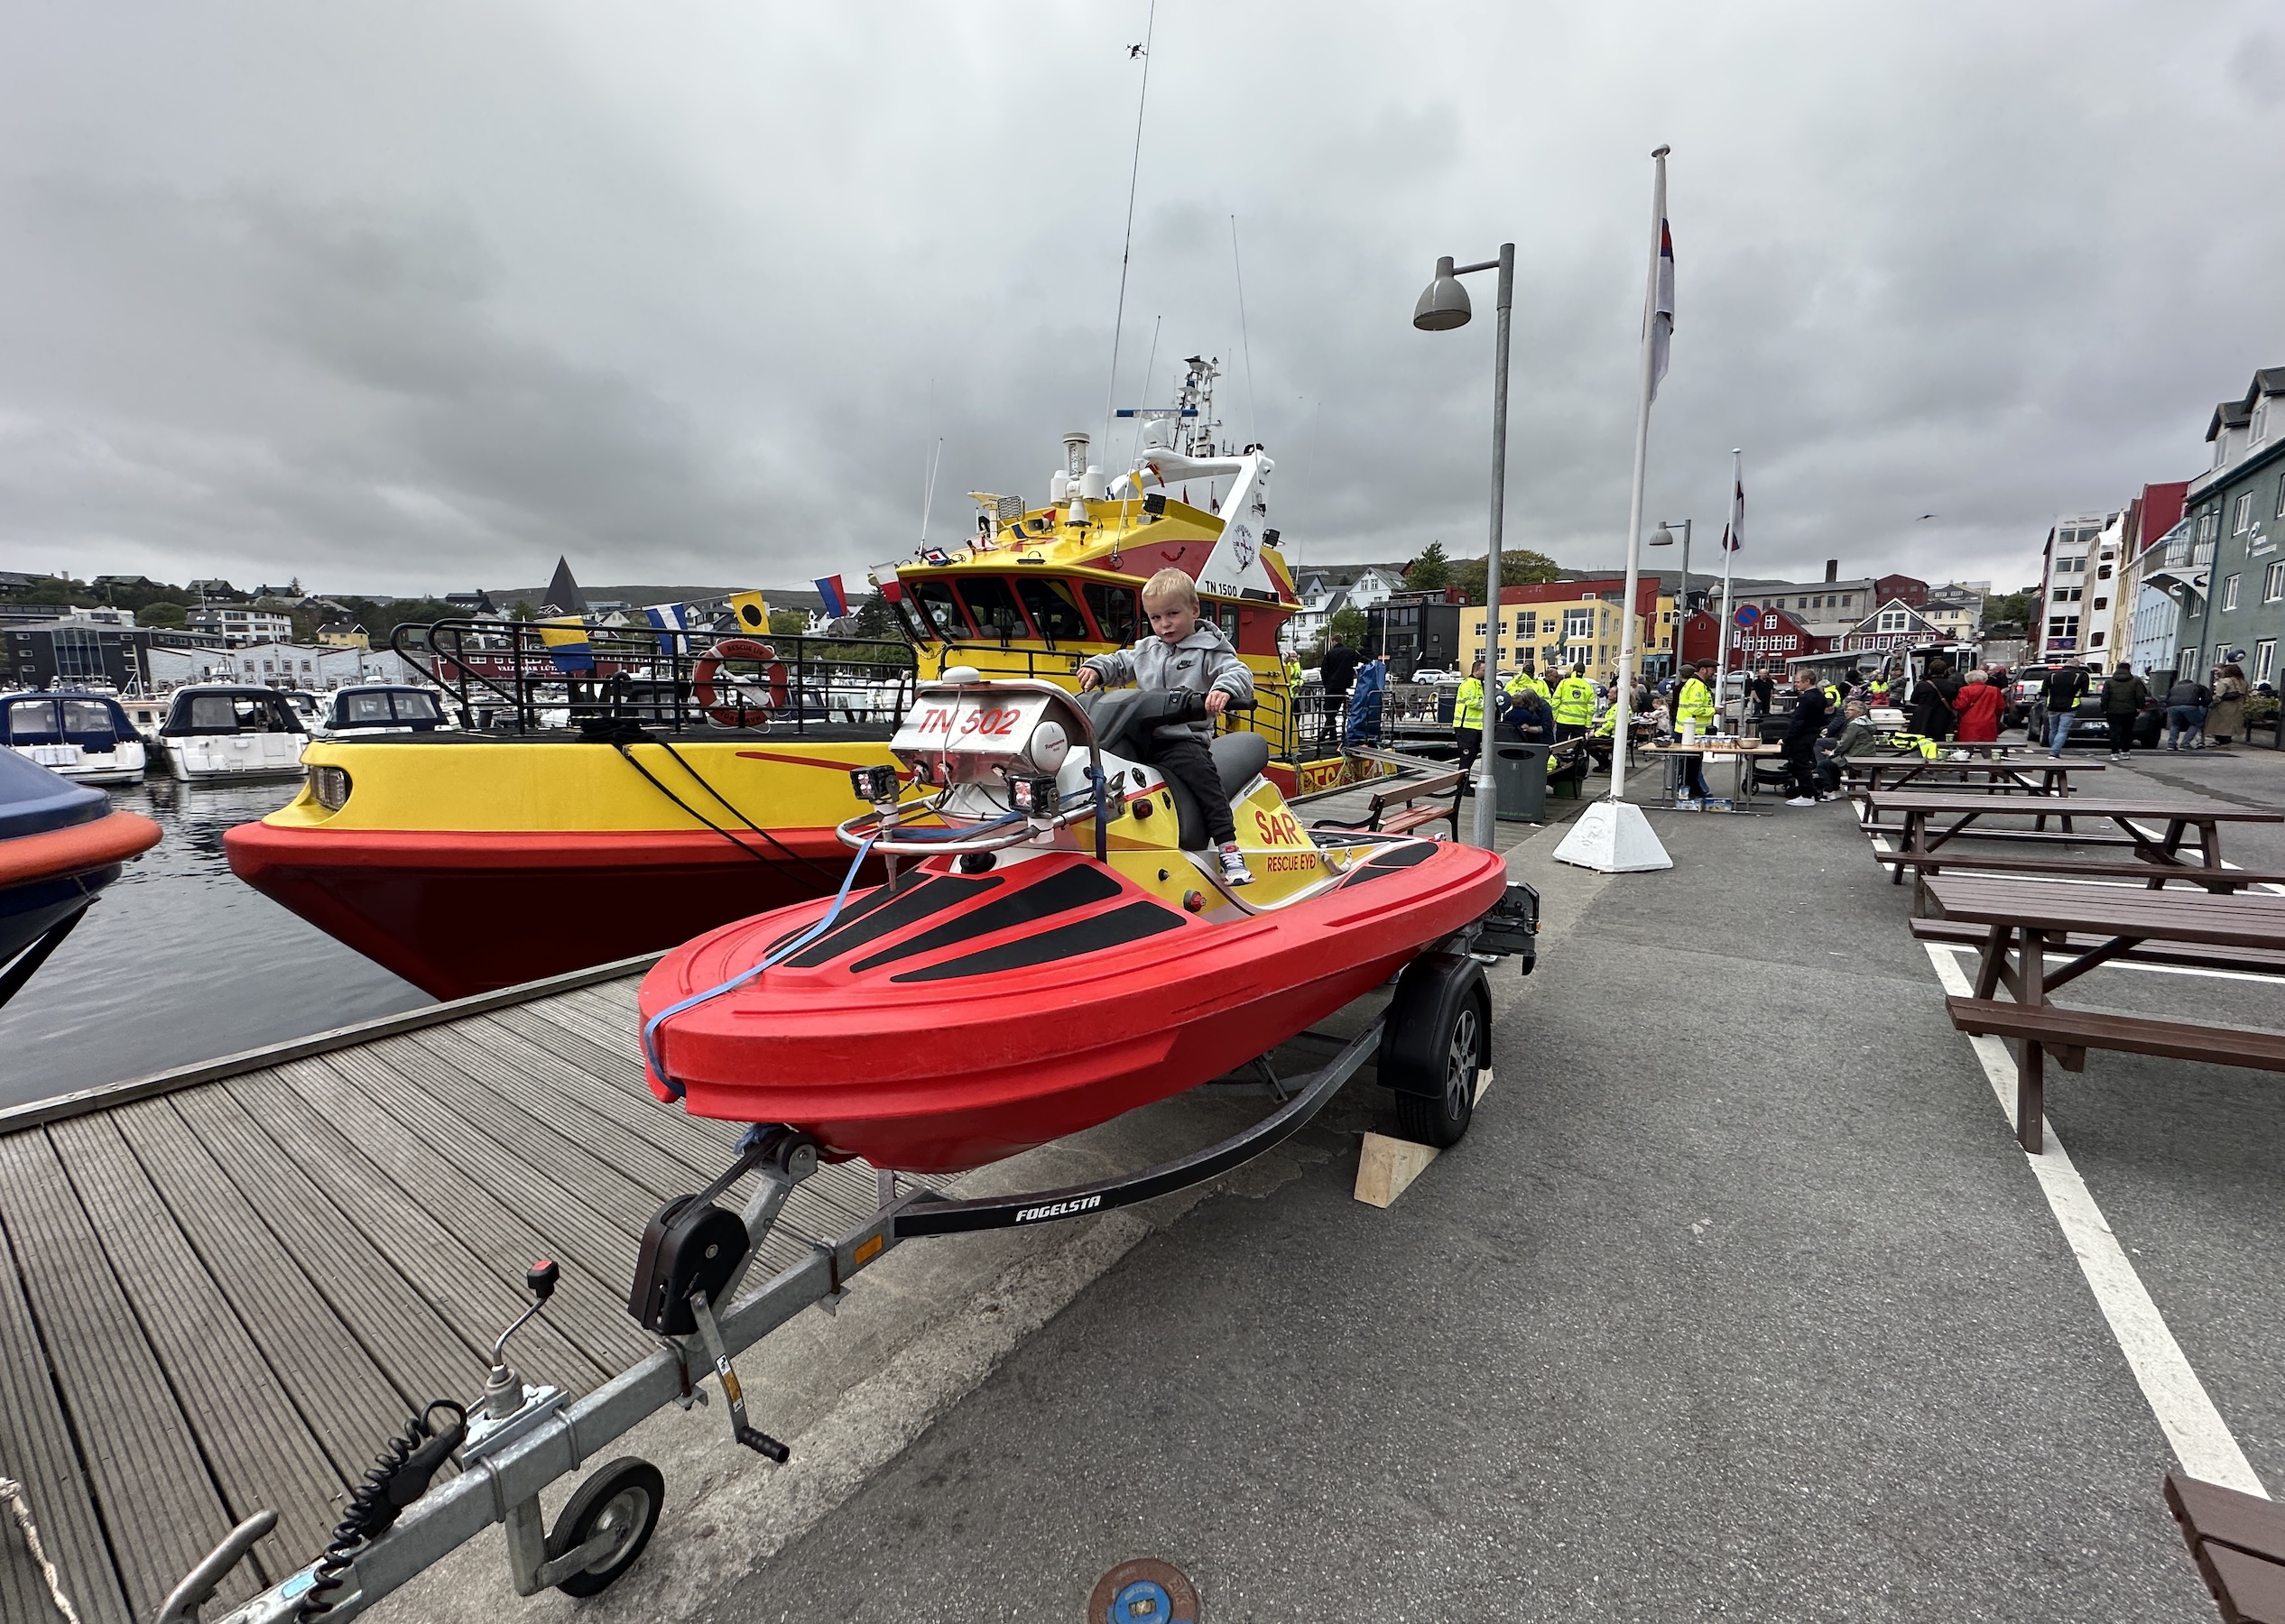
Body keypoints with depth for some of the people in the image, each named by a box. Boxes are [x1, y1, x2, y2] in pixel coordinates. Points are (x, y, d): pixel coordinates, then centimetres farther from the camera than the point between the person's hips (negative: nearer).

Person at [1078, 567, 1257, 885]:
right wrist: (1096, 667, 12)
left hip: (1184, 738, -6)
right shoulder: (1146, 650, 21)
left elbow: (1239, 673, -12)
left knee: (1200, 771, -30)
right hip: (1140, 737, 6)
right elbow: (1119, 663, 33)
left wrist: (1224, 689, -35)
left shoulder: (1209, 650, 2)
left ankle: (1229, 850, -30)